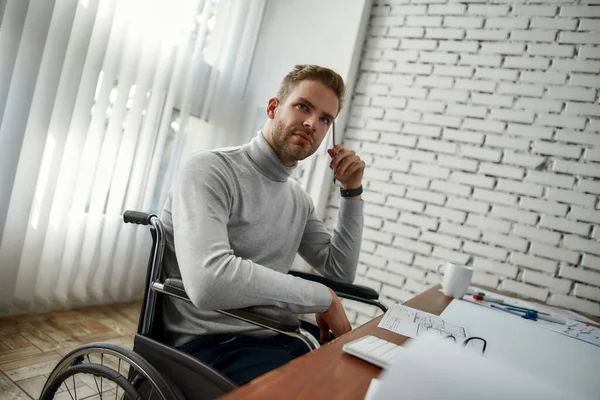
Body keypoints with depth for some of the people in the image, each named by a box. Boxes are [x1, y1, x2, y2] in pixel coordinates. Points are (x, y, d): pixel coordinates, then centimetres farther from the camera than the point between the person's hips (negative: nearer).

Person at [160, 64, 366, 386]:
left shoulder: (298, 199, 11)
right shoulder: (210, 169, -13)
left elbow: (341, 272, 16)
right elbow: (209, 282, -29)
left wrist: (352, 192, 6)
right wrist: (322, 297, -19)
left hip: (273, 340, 8)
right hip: (210, 344, -7)